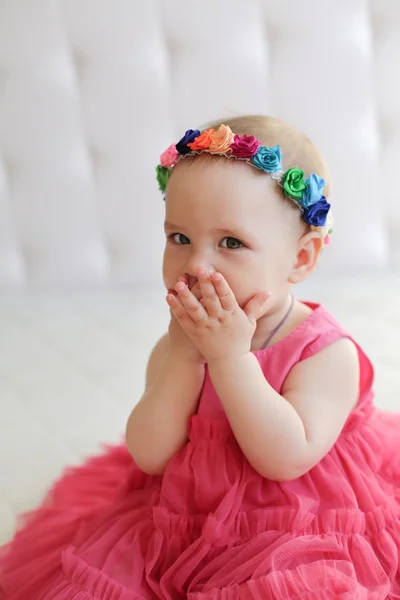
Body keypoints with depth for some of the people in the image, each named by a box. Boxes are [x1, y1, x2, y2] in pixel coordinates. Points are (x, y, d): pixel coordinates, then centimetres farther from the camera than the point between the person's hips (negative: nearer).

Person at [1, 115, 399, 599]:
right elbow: (149, 456, -10)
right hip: (176, 525, 4)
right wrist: (184, 355, -20)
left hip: (293, 538, -3)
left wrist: (230, 357, -29)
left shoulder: (328, 353, -16)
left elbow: (286, 459, -27)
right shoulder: (176, 347, 0)